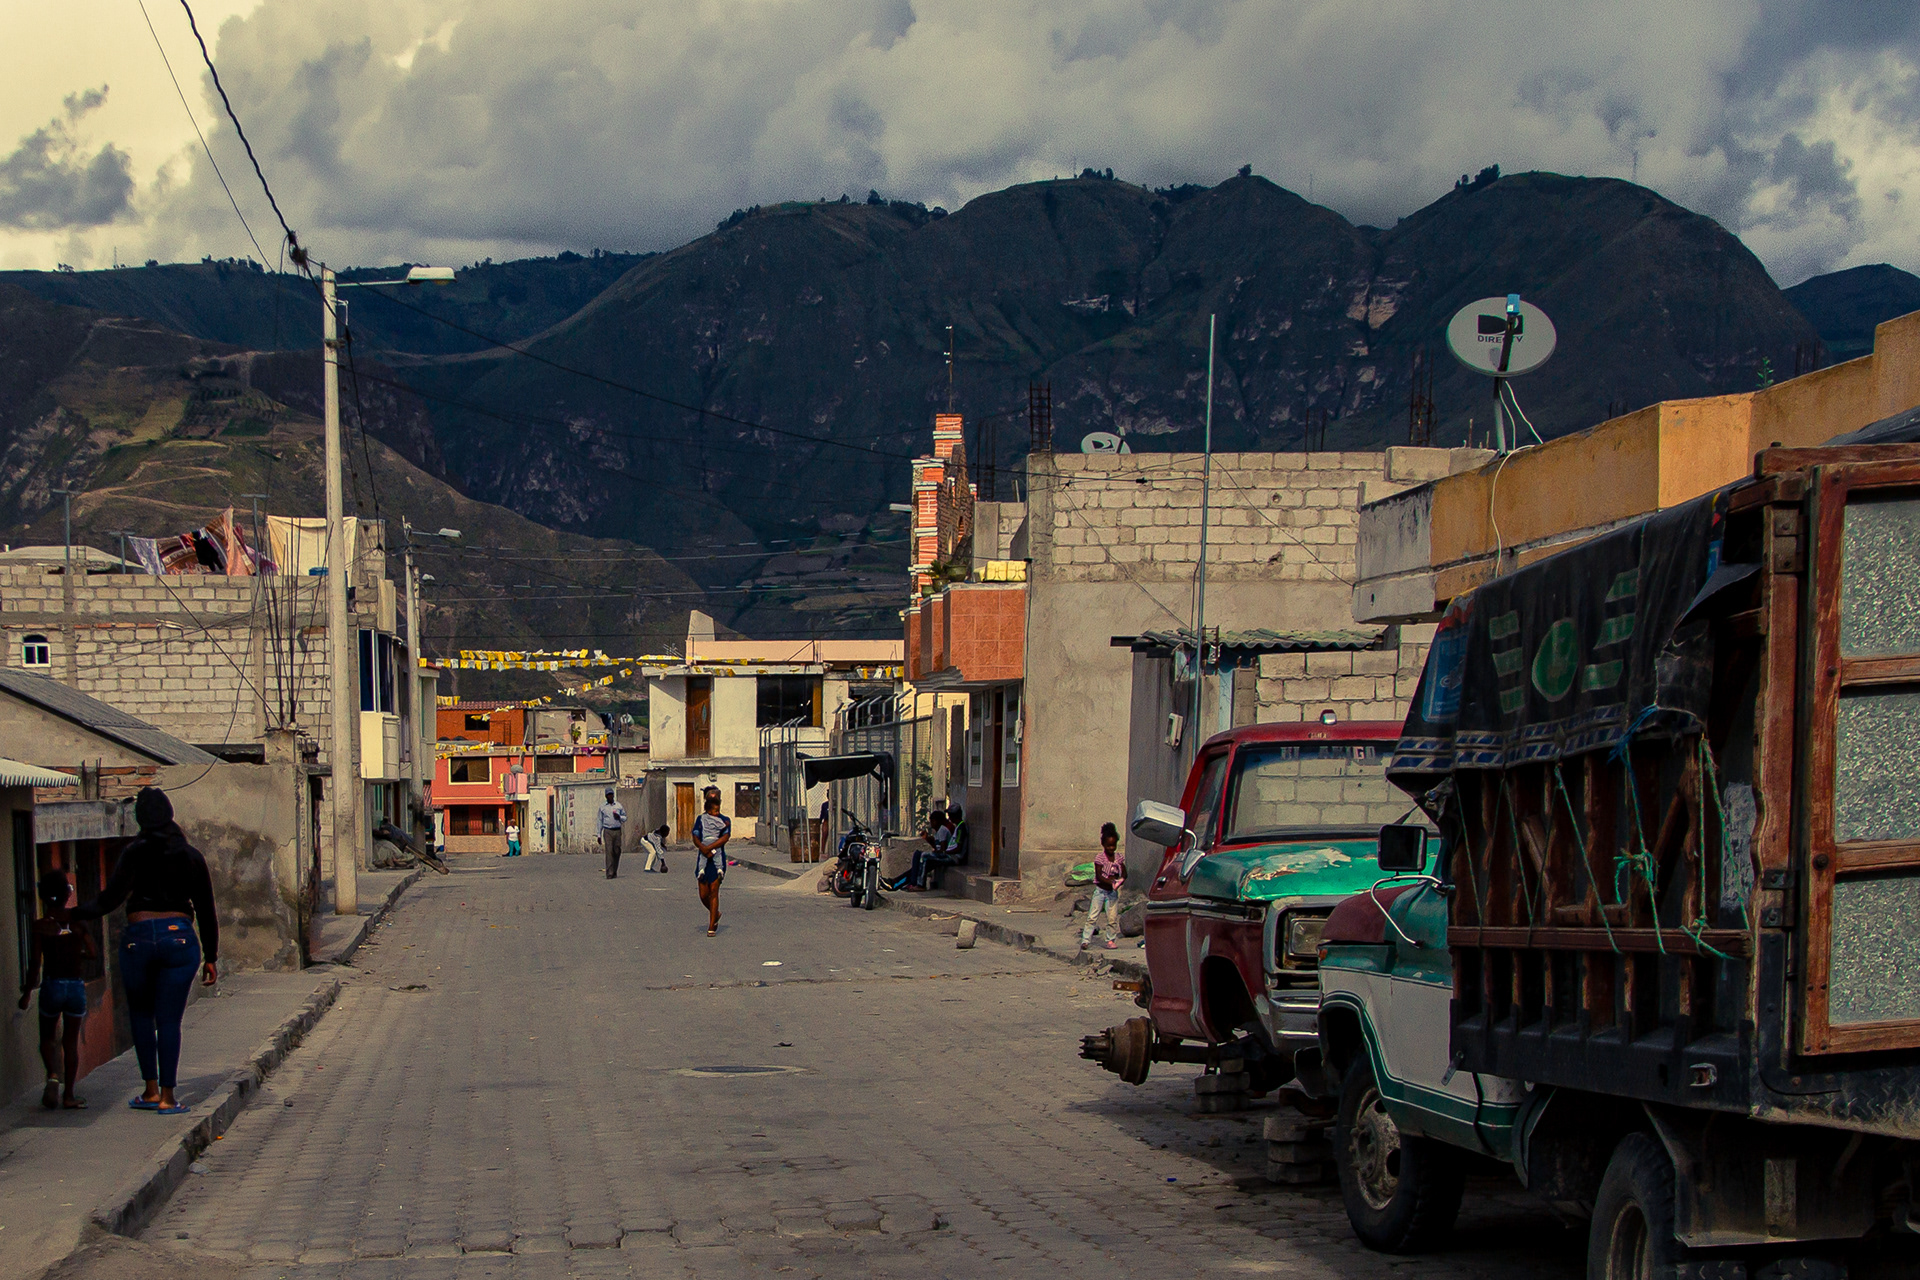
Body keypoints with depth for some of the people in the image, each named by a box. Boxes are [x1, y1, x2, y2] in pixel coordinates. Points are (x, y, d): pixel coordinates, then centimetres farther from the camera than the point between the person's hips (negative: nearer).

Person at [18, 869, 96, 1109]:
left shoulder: (40, 926, -7)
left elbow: (35, 963, -8)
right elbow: (93, 953, -6)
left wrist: (27, 992, 1)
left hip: (51, 985, -1)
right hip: (76, 985, 1)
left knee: (47, 1037, 16)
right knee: (71, 1040, 10)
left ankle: (53, 1075, -11)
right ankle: (68, 1095, 10)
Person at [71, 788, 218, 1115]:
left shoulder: (134, 852, 0)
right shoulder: (190, 855, 8)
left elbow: (111, 898, -9)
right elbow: (206, 911, 9)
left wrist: (73, 914, 3)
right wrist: (210, 957, 14)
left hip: (139, 937, -1)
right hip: (179, 938, 1)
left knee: (141, 1014, 16)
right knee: (169, 1020, 3)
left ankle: (151, 1091, 13)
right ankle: (166, 1097, 1)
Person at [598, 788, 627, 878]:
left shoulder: (618, 805, 12)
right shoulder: (602, 807, 9)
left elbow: (625, 818, 17)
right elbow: (600, 821, 11)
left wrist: (619, 817, -7)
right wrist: (599, 835, 7)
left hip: (617, 831, 2)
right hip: (607, 831, -2)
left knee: (617, 851, 2)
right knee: (609, 852, -11)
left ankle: (615, 871, 18)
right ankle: (609, 873, -14)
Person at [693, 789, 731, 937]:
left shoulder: (725, 820, 7)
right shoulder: (701, 819, 12)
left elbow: (725, 838, -8)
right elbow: (695, 838, 2)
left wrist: (708, 847, -17)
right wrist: (705, 850, -16)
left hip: (718, 858, -3)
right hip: (703, 859, 3)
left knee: (714, 891, -9)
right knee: (703, 894, 3)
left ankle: (712, 927, -6)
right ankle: (715, 914, 32)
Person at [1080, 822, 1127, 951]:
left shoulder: (1119, 857, 2)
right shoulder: (1099, 858, -9)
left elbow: (1124, 873, 4)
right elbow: (1099, 876, -16)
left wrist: (1120, 880, -19)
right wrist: (1110, 881, -29)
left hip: (1113, 891, 3)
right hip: (1100, 890, -3)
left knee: (1113, 918, 2)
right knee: (1092, 917, -7)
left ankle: (1111, 940, 13)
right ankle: (1085, 940, -6)